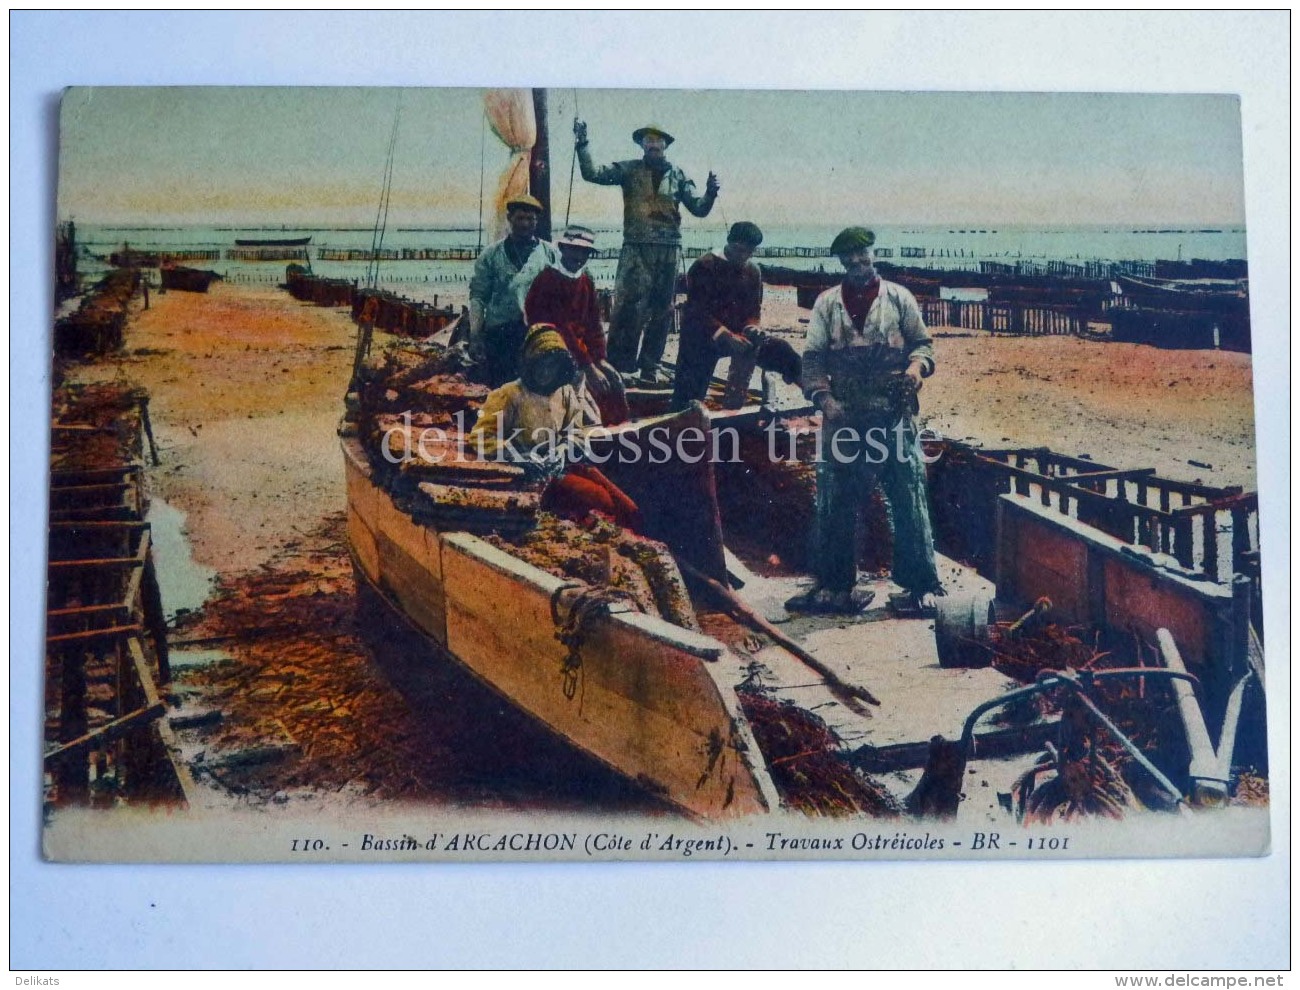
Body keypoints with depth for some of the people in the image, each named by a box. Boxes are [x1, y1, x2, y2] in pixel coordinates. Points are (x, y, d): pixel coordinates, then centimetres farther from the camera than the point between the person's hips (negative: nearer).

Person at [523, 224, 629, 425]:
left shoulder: (585, 281, 10)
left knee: (612, 379, -5)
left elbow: (594, 324, 9)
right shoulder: (548, 280, -14)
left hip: (581, 350, 8)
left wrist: (599, 359, -5)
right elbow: (560, 328, -20)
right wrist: (587, 365, -22)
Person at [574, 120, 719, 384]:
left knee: (661, 311, 8)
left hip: (668, 251, 3)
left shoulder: (677, 176, 12)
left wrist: (710, 194, -10)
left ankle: (650, 367, 18)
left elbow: (698, 209, 9)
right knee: (628, 306, -14)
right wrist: (582, 143, -11)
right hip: (636, 249, -3)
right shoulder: (629, 170, 6)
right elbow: (592, 173, -1)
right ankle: (617, 364, -9)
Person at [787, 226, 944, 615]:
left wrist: (916, 366, -13)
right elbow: (813, 358, 5)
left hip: (894, 415, -1)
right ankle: (833, 586, 15)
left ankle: (922, 585, 8)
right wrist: (825, 400, -8)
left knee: (908, 499, -1)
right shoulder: (827, 303, 9)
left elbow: (922, 342, 9)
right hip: (843, 417, 2)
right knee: (835, 503, 5)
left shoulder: (898, 298, 7)